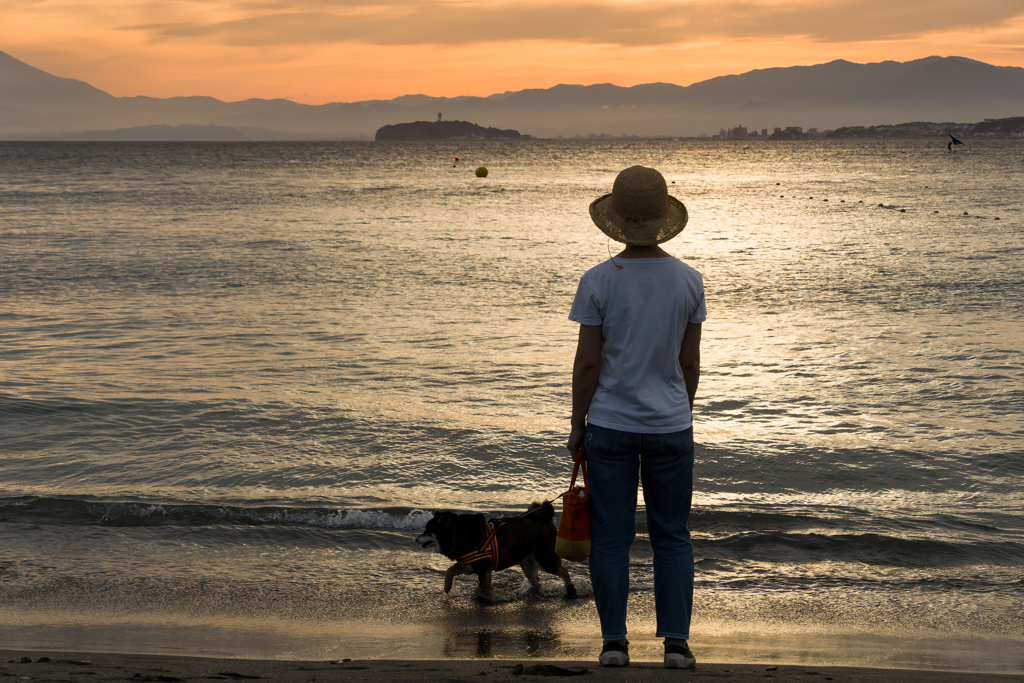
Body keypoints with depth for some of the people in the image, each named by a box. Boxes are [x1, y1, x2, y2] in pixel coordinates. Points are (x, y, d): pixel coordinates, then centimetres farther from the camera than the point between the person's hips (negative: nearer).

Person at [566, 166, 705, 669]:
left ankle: (614, 641, 9)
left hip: (610, 425, -1)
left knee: (610, 537, 6)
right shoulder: (689, 281, -3)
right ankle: (675, 642, 7)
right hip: (671, 427, 1)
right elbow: (690, 363, 2)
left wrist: (577, 423, 5)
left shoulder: (598, 281, -9)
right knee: (672, 537, 9)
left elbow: (587, 363, -6)